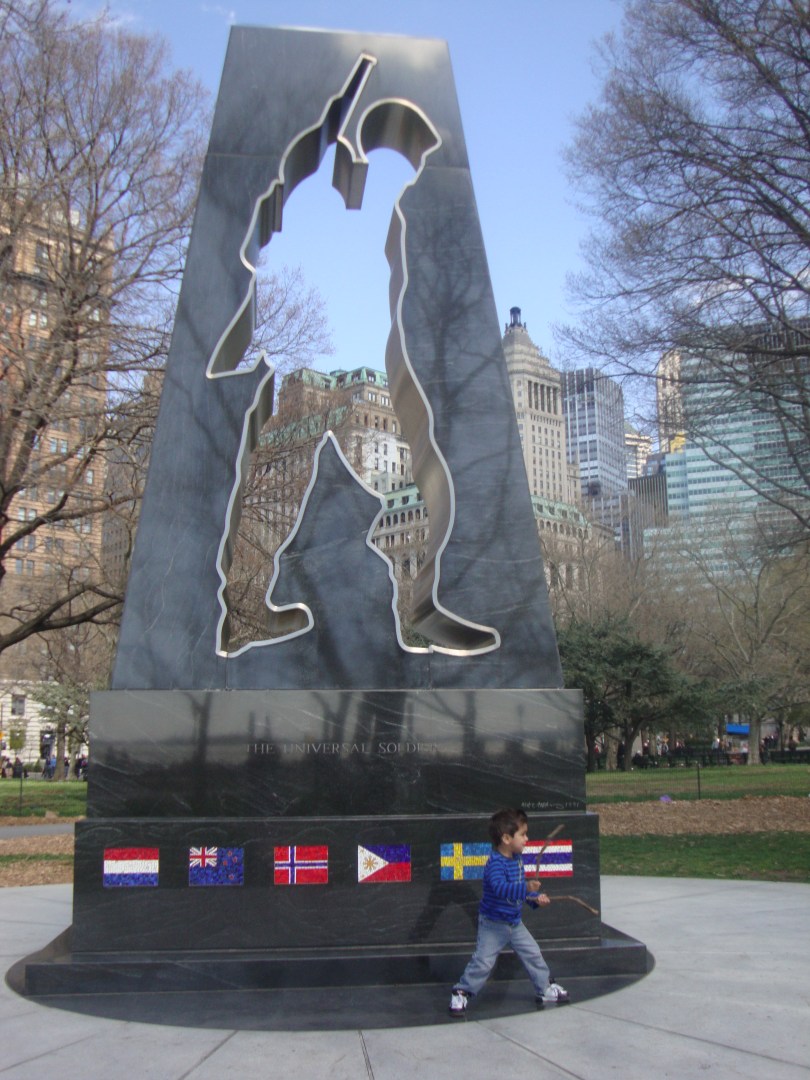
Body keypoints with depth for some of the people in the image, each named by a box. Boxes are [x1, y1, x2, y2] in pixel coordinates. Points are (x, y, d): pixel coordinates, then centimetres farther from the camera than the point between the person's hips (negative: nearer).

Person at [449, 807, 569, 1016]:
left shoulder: (518, 860, 2)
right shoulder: (495, 863, -27)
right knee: (483, 961, -7)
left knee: (533, 954, 12)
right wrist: (526, 888, -54)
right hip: (493, 925, -8)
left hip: (515, 922, 8)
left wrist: (536, 897, 3)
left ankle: (546, 989, 29)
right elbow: (501, 888, -44)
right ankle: (461, 993, 8)